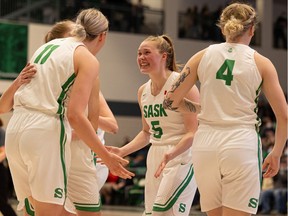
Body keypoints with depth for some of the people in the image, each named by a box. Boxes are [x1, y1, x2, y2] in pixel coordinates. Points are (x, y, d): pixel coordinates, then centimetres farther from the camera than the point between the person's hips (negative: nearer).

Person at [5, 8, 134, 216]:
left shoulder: (47, 46, 18)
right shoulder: (88, 60, -4)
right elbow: (75, 115, -15)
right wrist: (107, 157, -11)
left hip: (15, 128, 7)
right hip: (45, 132, -7)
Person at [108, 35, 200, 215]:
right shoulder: (143, 91, 10)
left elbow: (194, 132, -17)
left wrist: (172, 153, -32)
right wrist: (121, 151, 9)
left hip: (181, 158, -8)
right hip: (155, 158, 8)